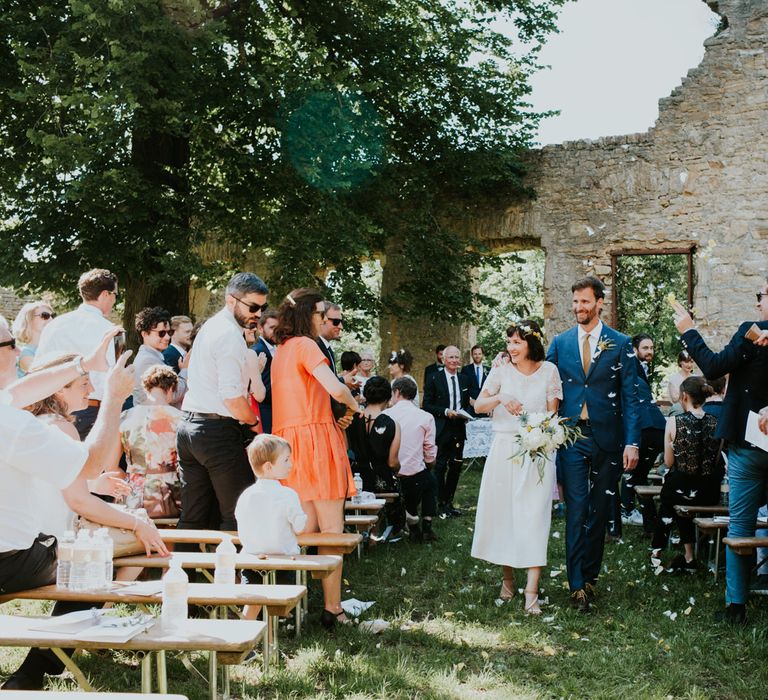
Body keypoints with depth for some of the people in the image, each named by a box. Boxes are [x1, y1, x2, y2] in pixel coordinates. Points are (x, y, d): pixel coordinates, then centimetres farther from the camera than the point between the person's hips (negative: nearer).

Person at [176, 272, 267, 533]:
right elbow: (232, 397, -18)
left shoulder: (210, 326, 17)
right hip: (219, 431, -9)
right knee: (238, 515, -3)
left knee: (193, 518, 11)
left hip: (188, 426, 9)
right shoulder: (230, 335, -14)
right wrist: (253, 423, -3)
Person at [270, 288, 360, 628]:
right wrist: (354, 405, 1)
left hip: (289, 442, 8)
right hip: (315, 437, -8)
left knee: (305, 527, 7)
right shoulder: (304, 345, -8)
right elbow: (335, 388, -19)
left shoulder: (281, 350, 19)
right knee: (332, 529, -4)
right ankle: (332, 607, -3)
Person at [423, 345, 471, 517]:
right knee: (440, 467, -2)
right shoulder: (434, 379, -4)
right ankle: (441, 503, 7)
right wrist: (446, 412, -17)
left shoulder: (464, 380, 11)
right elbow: (427, 405, -6)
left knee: (456, 466, 9)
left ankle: (449, 502, 20)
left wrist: (465, 414, 0)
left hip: (459, 429, 5)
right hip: (441, 430, -5)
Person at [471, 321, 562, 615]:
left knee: (534, 516, -8)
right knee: (501, 512, 5)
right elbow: (479, 405, -1)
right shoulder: (502, 370, 4)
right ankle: (507, 577, 24)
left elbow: (552, 412, 3)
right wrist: (500, 398, -19)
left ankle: (531, 592, -12)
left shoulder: (548, 371, 2)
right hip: (504, 449, 2)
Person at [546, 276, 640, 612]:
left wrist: (632, 442, -8)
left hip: (606, 437, 0)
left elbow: (630, 396, 0)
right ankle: (577, 585, -3)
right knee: (576, 511, -5)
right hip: (571, 436, 0)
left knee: (600, 511, 9)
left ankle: (590, 575, 22)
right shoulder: (560, 343, 7)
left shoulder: (620, 343, 2)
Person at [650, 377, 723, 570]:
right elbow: (716, 460, 5)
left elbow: (668, 462, -6)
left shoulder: (674, 422, -11)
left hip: (681, 488, -3)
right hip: (710, 493, 3)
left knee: (668, 499, 31)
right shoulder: (716, 423, -4)